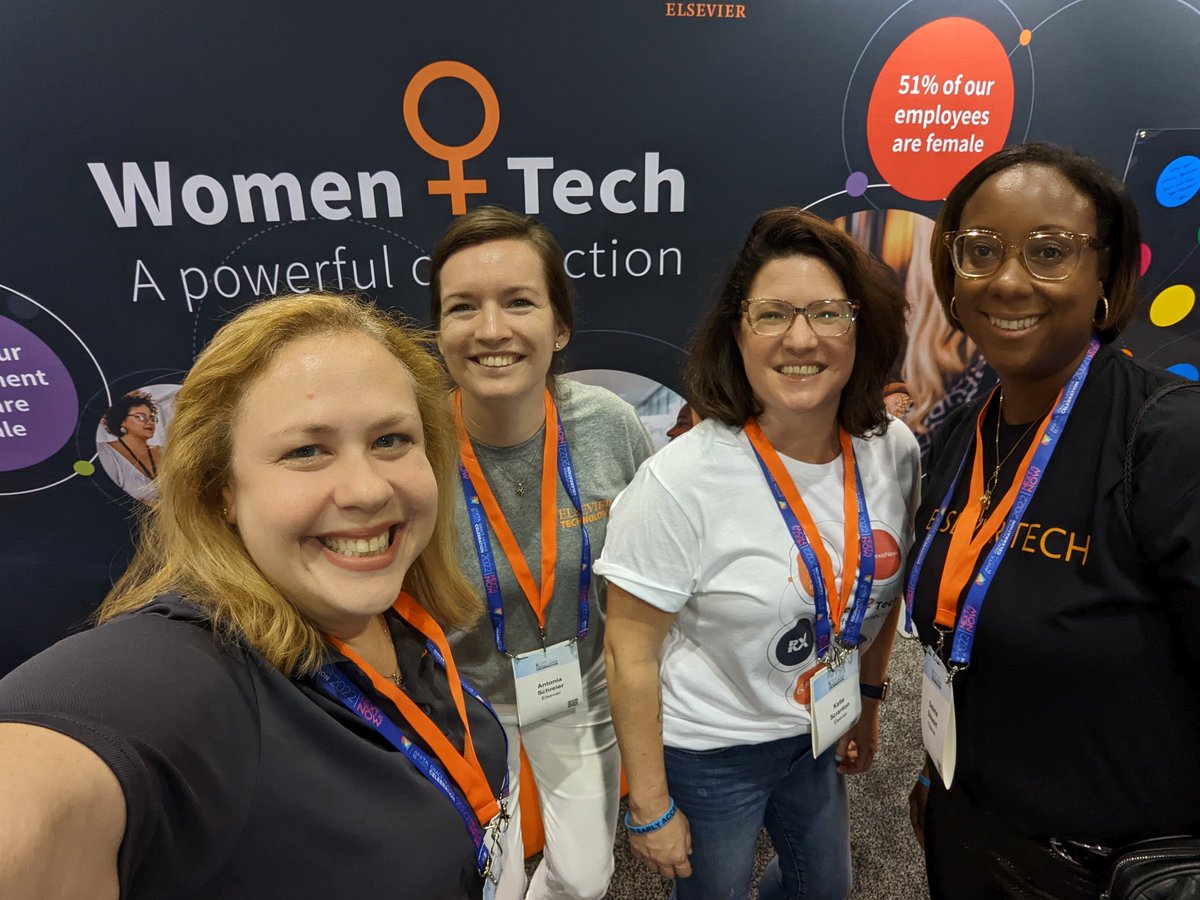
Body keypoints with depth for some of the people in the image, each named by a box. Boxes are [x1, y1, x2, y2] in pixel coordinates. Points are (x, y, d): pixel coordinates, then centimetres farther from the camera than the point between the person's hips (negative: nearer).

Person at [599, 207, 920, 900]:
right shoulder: (682, 480, -29)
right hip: (706, 750, -5)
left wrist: (868, 701, 14)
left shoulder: (894, 450, -12)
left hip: (819, 735, 6)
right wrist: (651, 808, -13)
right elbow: (631, 653, -20)